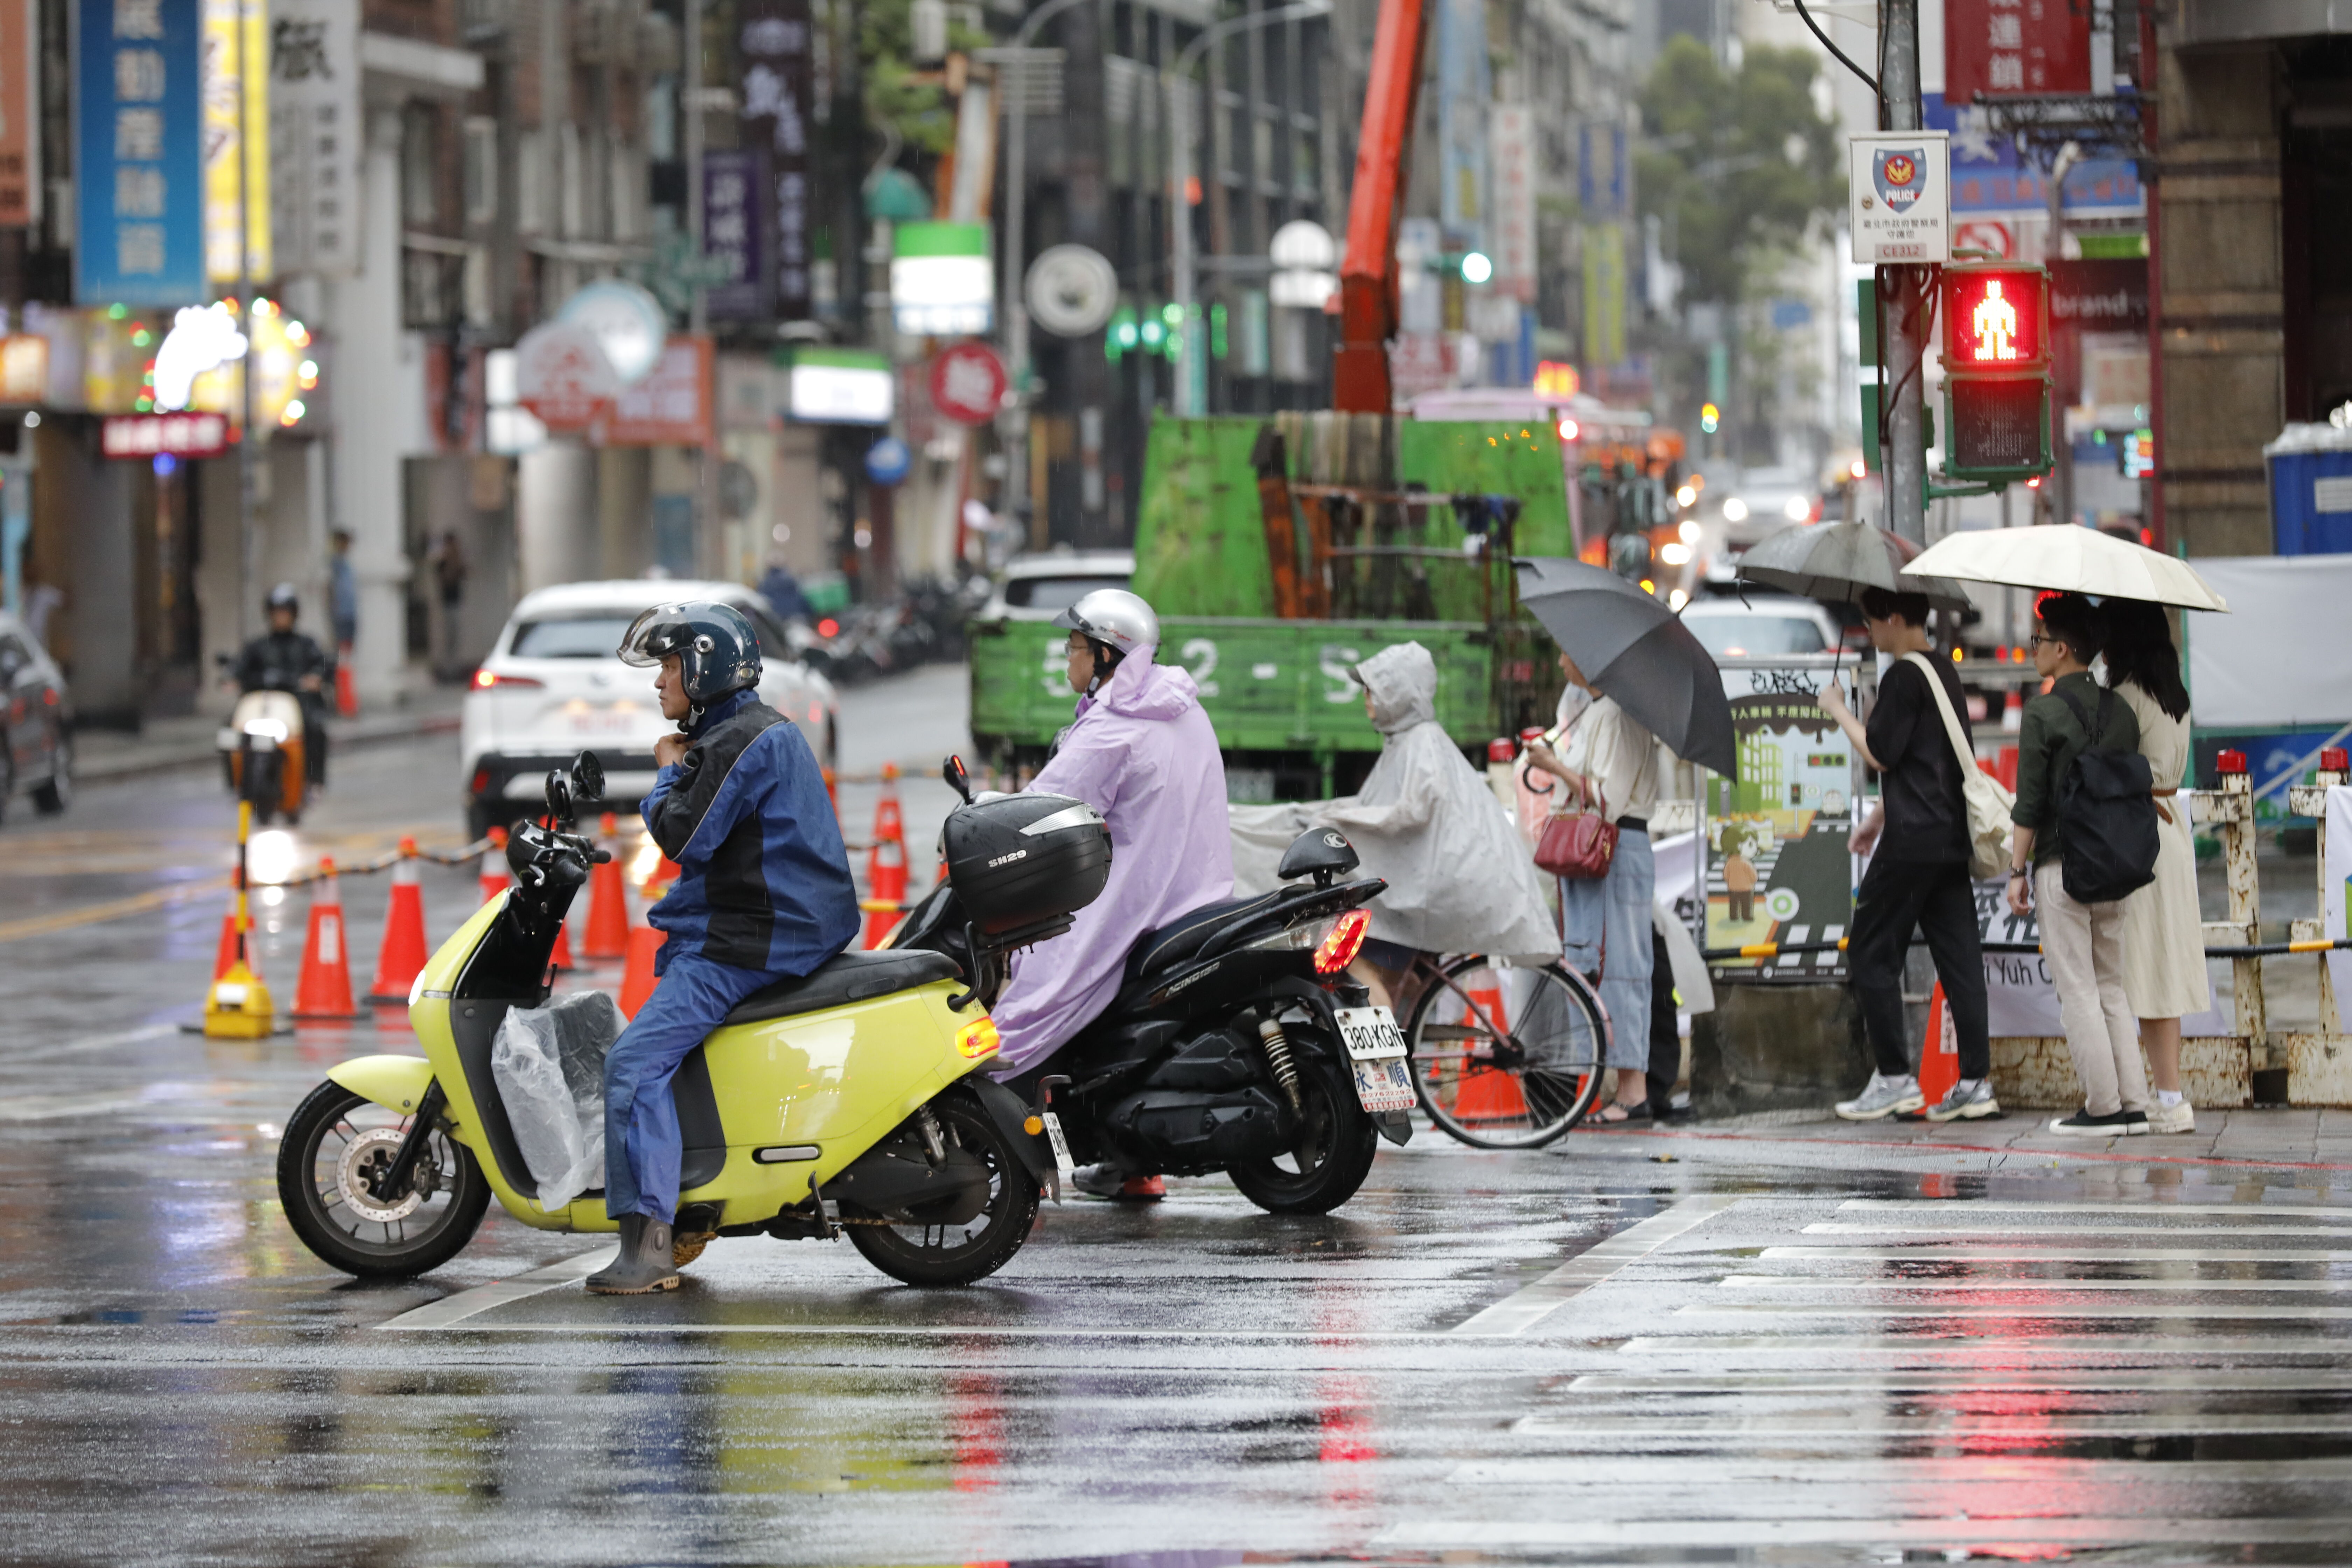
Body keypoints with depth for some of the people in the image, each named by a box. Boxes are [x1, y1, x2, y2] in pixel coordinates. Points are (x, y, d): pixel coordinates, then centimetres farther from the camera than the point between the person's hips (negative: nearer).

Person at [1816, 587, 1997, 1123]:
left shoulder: (1904, 676, -12)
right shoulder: (1944, 671, 17)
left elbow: (1879, 754, -14)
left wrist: (1839, 711, 0)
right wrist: (1879, 816, 31)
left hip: (1912, 839, -9)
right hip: (1953, 836, 9)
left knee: (1871, 953, 0)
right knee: (1959, 955, 6)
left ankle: (1895, 1078, -3)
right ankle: (1976, 1081, 3)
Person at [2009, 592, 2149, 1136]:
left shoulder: (2043, 713, -10)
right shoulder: (2120, 710, 8)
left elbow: (2030, 803, -10)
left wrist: (2018, 872, -4)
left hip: (2061, 866, -6)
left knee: (2077, 989, -2)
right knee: (2112, 985, 12)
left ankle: (2103, 1106, -4)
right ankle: (2134, 1103, 8)